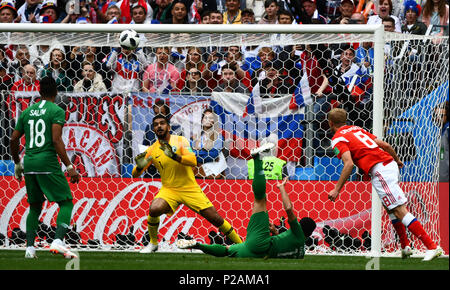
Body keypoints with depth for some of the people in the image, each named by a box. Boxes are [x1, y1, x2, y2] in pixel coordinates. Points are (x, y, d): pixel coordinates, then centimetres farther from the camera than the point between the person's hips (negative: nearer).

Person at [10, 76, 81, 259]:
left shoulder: (27, 112, 14)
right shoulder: (57, 111, -3)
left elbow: (14, 139, 17)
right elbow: (56, 140, -14)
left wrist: (17, 164, 29)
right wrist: (69, 167, -12)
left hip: (29, 162, 6)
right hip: (48, 162, -6)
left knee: (35, 206, 18)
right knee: (66, 203, 0)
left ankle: (30, 247, 9)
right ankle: (58, 241, -19)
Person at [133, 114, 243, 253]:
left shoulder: (181, 141, -5)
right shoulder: (152, 150, 1)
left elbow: (193, 161, -20)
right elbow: (135, 174, 2)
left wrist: (173, 155, -34)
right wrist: (140, 166, -22)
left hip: (190, 188, -1)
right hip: (169, 190, 1)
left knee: (214, 218, -4)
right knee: (154, 209, -29)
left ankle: (240, 243, 12)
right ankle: (153, 243, -6)